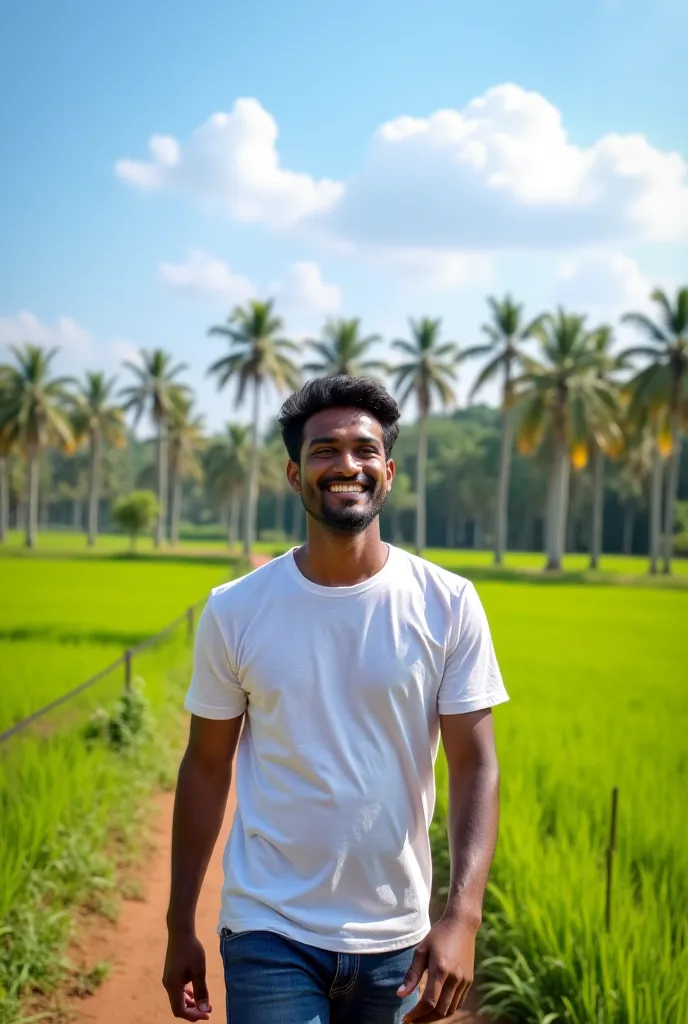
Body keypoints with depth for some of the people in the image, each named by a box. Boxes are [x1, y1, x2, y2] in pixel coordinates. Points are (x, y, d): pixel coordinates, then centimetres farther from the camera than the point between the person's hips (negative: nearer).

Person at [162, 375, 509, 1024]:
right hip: (269, 933, -1)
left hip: (396, 942, 1)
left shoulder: (449, 606, -6)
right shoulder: (234, 611, -5)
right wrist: (179, 930, 5)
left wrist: (462, 916, -18)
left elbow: (475, 766, -6)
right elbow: (206, 768, 2)